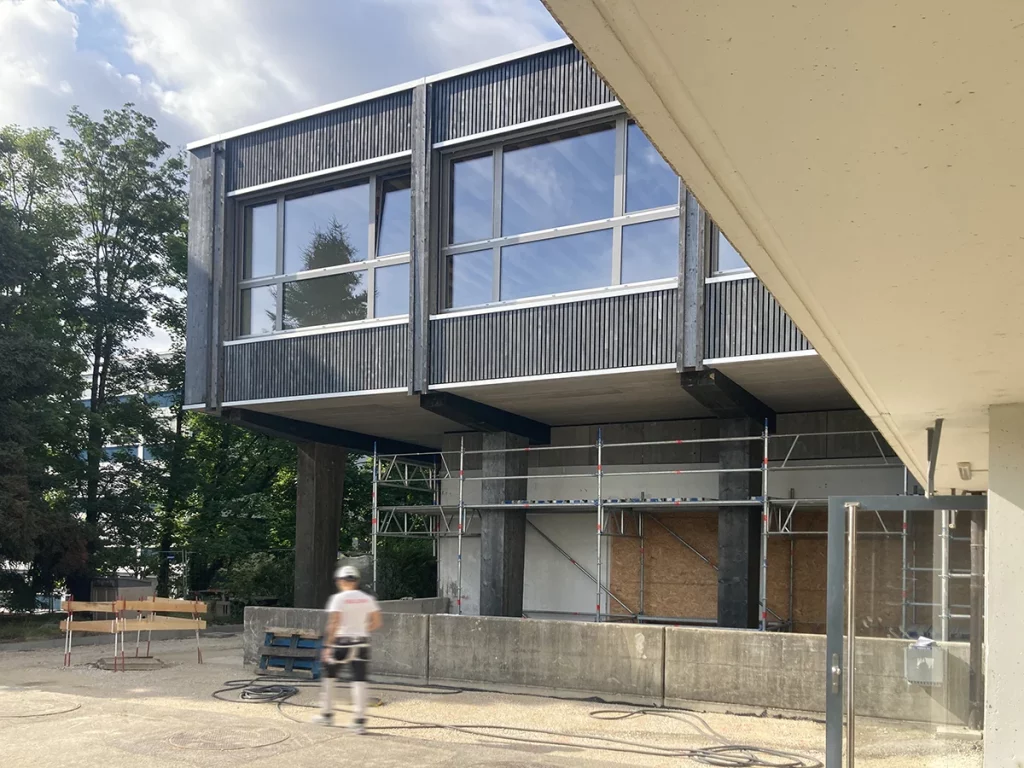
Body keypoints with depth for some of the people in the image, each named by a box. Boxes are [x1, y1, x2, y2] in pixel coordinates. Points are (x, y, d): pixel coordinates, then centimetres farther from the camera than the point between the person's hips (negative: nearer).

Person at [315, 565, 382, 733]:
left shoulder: (338, 598, -7)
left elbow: (334, 624, -15)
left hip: (341, 642, -3)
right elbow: (376, 623, 5)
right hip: (362, 644, 3)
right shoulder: (367, 599, 6)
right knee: (359, 681, 2)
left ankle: (327, 714, 22)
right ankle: (360, 721, -2)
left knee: (328, 675, 16)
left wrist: (327, 645, -10)